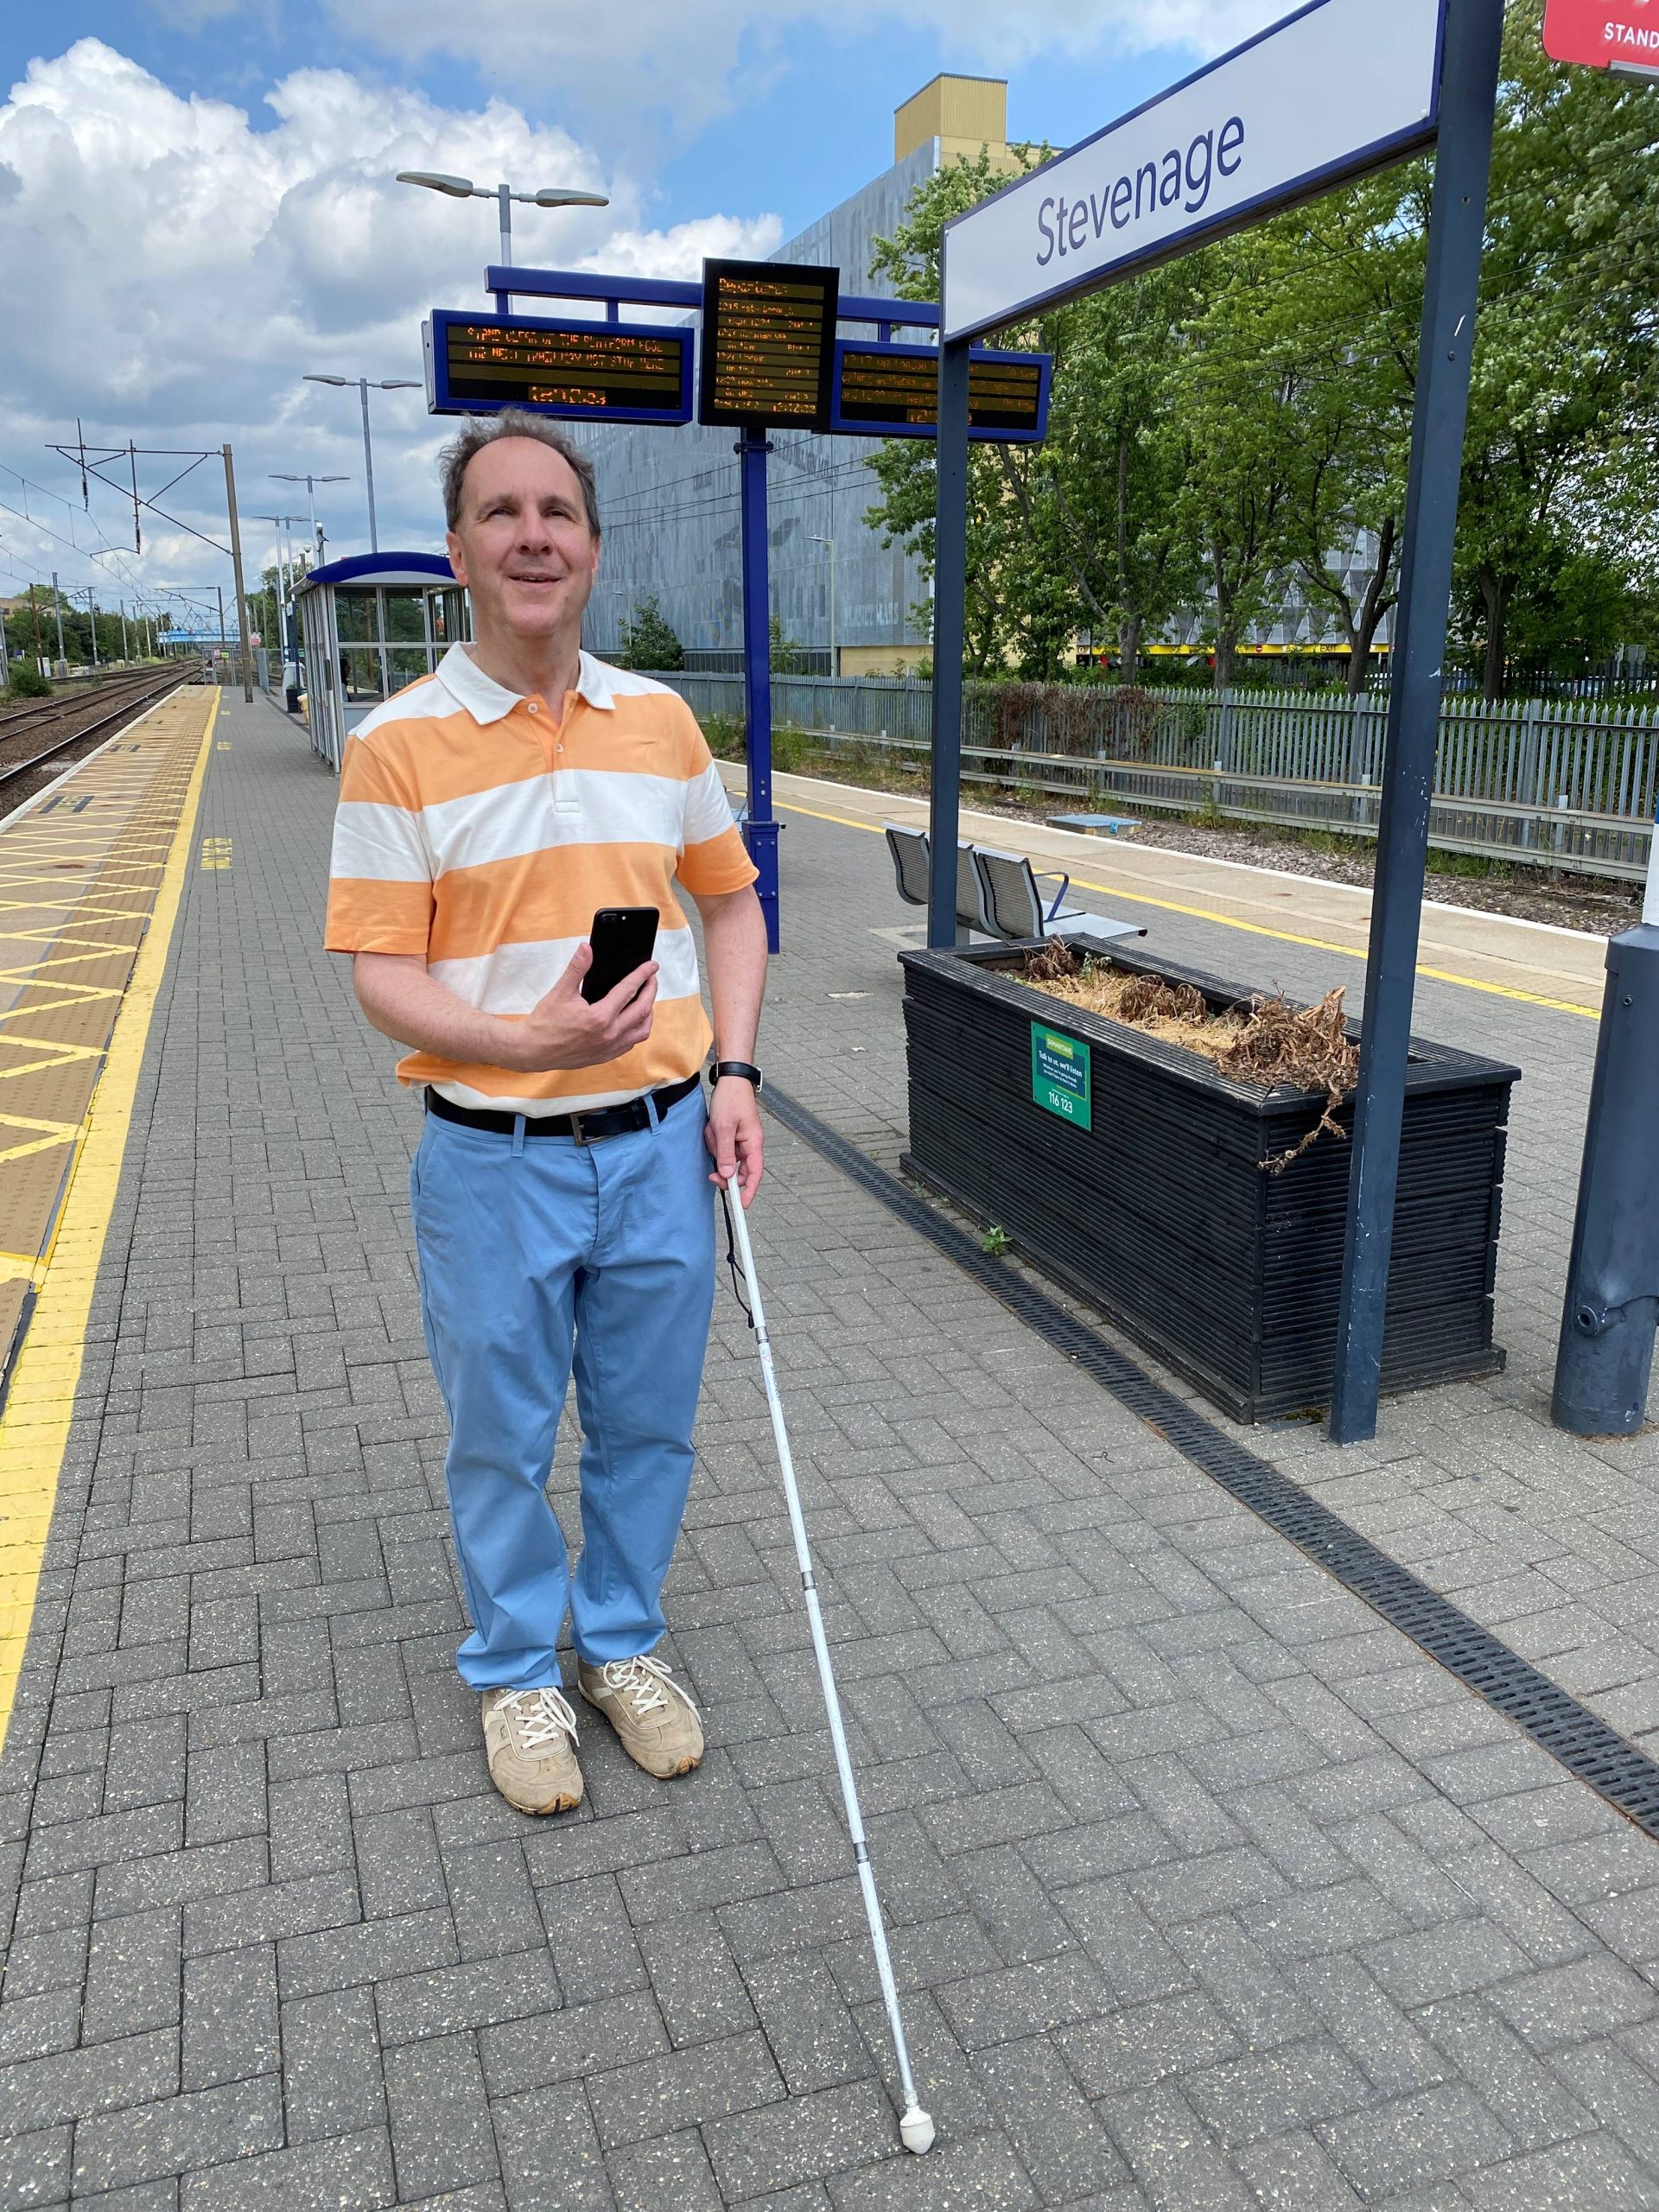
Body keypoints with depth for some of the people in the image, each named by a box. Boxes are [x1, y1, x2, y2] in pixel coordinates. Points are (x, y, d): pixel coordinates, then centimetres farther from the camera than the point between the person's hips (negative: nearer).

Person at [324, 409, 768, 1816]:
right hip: (495, 1159, -3)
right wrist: (525, 1041, -27)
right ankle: (518, 1673, 36)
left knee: (647, 1425, 16)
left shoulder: (662, 721, 4)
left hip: (660, 1146, 3)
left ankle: (624, 1643, 39)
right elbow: (381, 973, -9)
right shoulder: (399, 745, -8)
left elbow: (730, 903, 12)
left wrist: (733, 1074, 1)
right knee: (503, 1439, 13)